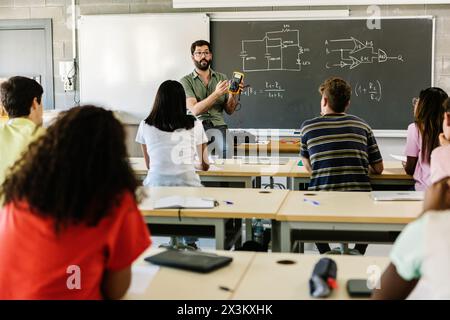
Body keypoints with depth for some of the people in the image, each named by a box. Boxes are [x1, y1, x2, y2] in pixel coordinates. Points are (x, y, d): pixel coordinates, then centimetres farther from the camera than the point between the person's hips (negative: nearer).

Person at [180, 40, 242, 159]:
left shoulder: (221, 78, 15)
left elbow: (229, 110, 12)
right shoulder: (186, 81, 5)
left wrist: (233, 94, -8)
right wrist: (216, 94, -18)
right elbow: (195, 110, -9)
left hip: (218, 126, 2)